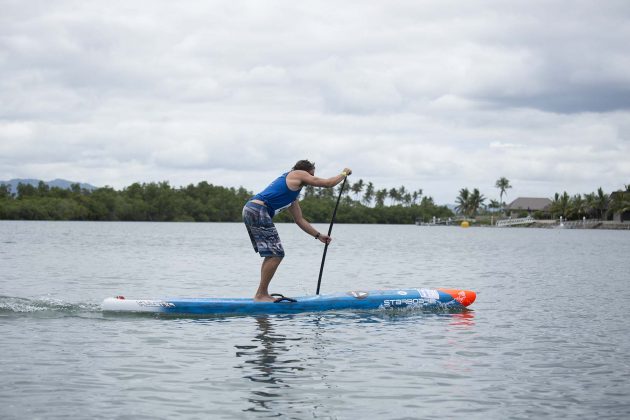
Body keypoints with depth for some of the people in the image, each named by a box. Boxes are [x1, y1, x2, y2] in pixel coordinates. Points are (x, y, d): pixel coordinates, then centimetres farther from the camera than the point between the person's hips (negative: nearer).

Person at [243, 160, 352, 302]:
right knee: (276, 254, -8)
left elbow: (300, 220, 34)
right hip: (258, 211, -10)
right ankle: (261, 295, -6)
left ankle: (263, 294, 16)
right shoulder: (297, 174, 6)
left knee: (271, 255, 16)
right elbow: (328, 183, 7)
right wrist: (344, 173, 25)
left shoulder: (293, 194, 31)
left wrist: (318, 235, 33)